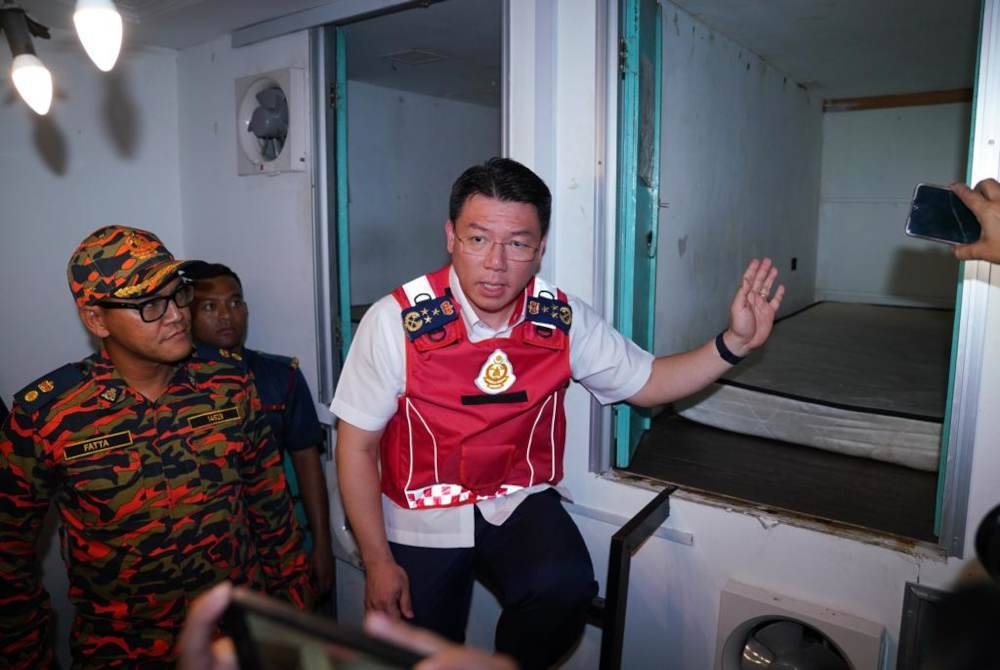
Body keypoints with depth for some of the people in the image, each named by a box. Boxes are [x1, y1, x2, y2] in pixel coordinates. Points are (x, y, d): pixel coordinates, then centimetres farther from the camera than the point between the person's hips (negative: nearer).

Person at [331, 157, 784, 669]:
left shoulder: (563, 320, -10)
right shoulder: (397, 321, -20)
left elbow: (646, 383, 4)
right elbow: (357, 447, -11)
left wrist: (734, 342, -10)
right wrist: (378, 562, -10)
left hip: (518, 503, 1)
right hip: (421, 519, -1)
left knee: (565, 589, -26)